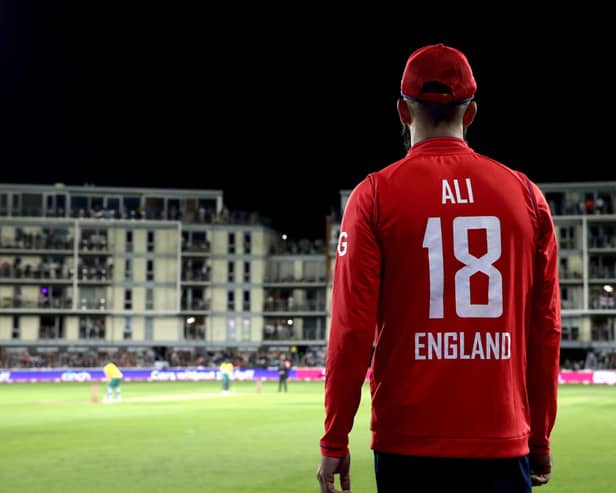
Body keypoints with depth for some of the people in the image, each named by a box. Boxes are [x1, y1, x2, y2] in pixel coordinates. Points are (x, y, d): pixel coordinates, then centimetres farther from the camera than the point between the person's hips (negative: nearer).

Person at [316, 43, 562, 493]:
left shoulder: (375, 194, -2)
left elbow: (353, 328, -6)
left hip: (408, 443, -1)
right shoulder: (526, 194, 5)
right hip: (503, 444, 2)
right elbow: (546, 328, 5)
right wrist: (541, 440, 13)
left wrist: (335, 442, 1)